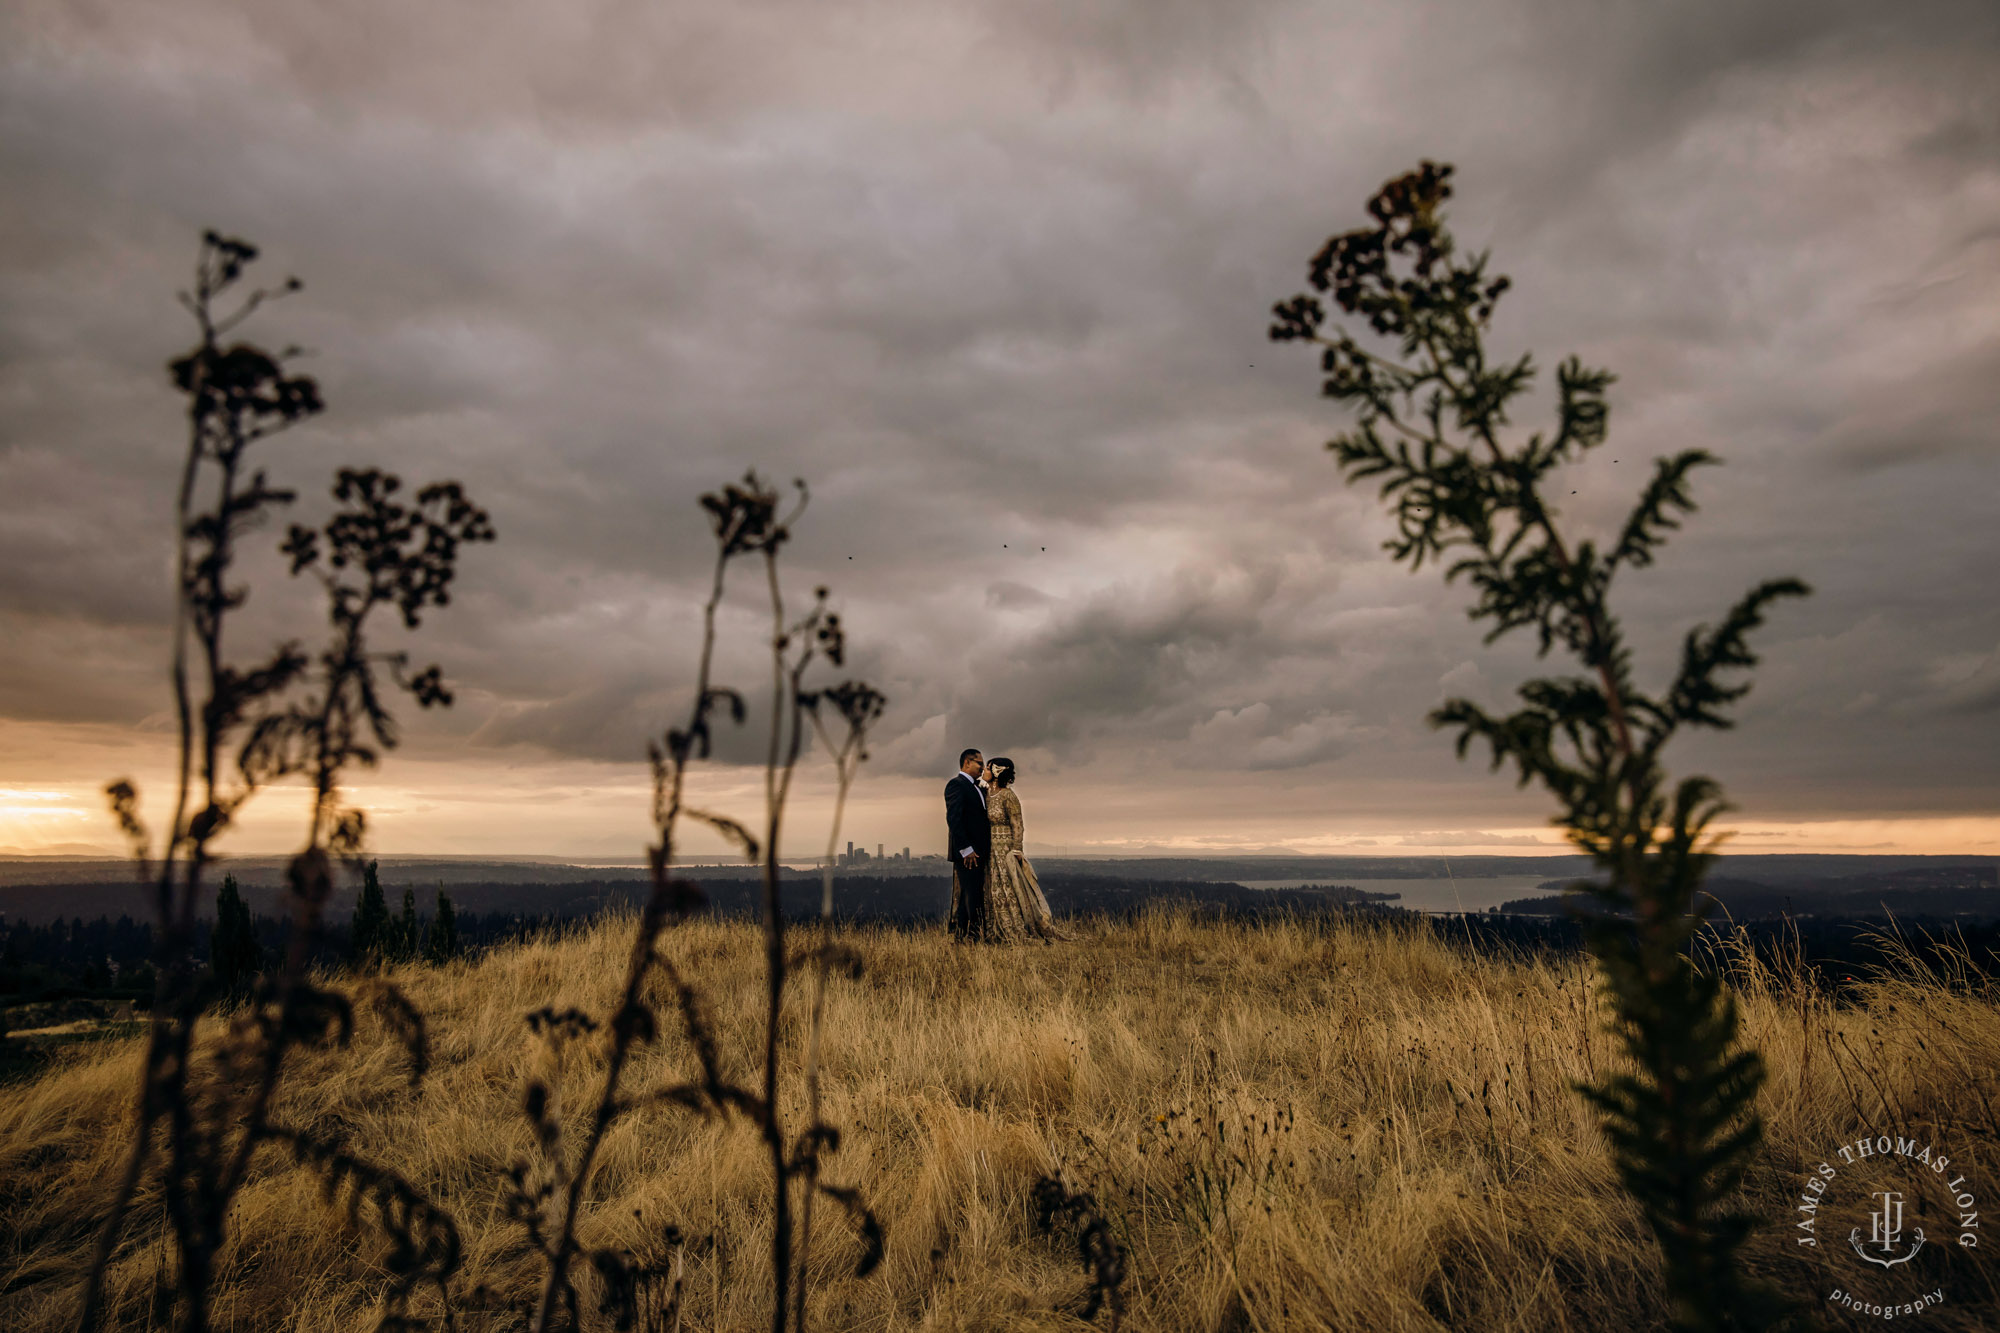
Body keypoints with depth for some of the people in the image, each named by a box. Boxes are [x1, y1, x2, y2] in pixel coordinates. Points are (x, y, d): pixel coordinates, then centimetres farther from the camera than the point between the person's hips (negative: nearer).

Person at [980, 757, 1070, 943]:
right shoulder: (988, 795, 9)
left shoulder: (1008, 796, -14)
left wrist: (1015, 854, -16)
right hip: (991, 850, 8)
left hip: (1006, 849, -8)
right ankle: (1000, 934, 17)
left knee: (1011, 892, -2)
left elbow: (1018, 827, -13)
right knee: (995, 894, 10)